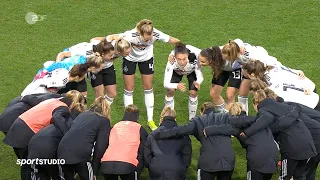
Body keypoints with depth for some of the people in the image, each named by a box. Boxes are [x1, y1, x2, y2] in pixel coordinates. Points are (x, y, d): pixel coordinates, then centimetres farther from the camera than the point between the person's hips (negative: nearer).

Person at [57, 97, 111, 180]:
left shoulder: (82, 115, 30)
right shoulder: (104, 121, 14)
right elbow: (100, 147, 5)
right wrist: (94, 171, 10)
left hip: (62, 150, 5)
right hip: (80, 154, -5)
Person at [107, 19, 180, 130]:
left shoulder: (156, 34, -34)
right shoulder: (131, 35, -41)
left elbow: (172, 40, -19)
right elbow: (111, 37, -29)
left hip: (146, 58, 2)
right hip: (130, 59, -2)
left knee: (148, 89, 6)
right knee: (129, 90, 3)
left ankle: (150, 120, 18)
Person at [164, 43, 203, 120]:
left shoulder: (194, 59, -45)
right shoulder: (172, 61, -44)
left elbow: (200, 77, -35)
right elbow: (166, 83, -45)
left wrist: (197, 82, -59)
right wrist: (177, 86, -66)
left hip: (192, 71, 0)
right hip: (176, 71, 0)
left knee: (193, 93, -13)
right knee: (170, 91, -12)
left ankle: (192, 119, 8)